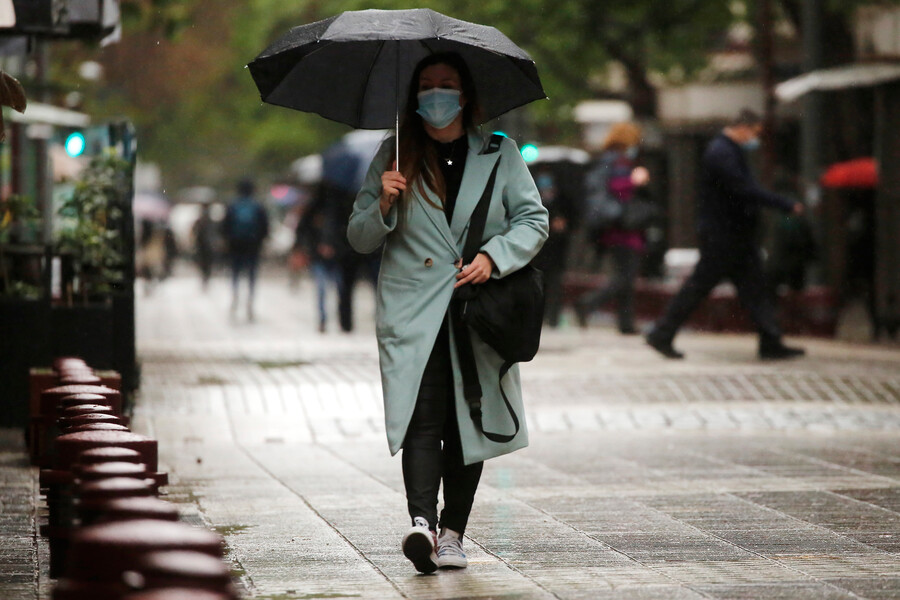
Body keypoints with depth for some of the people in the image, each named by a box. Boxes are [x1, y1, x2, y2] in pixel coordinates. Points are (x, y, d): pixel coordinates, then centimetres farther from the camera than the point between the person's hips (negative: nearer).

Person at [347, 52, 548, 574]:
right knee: (423, 416, -16)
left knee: (468, 422, 3)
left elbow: (534, 219, 7)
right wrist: (384, 204, -9)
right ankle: (422, 520, -28)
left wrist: (493, 257, -9)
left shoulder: (500, 154, 9)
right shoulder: (394, 158, 10)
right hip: (413, 311, -1)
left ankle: (452, 532, 10)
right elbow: (360, 238, 12)